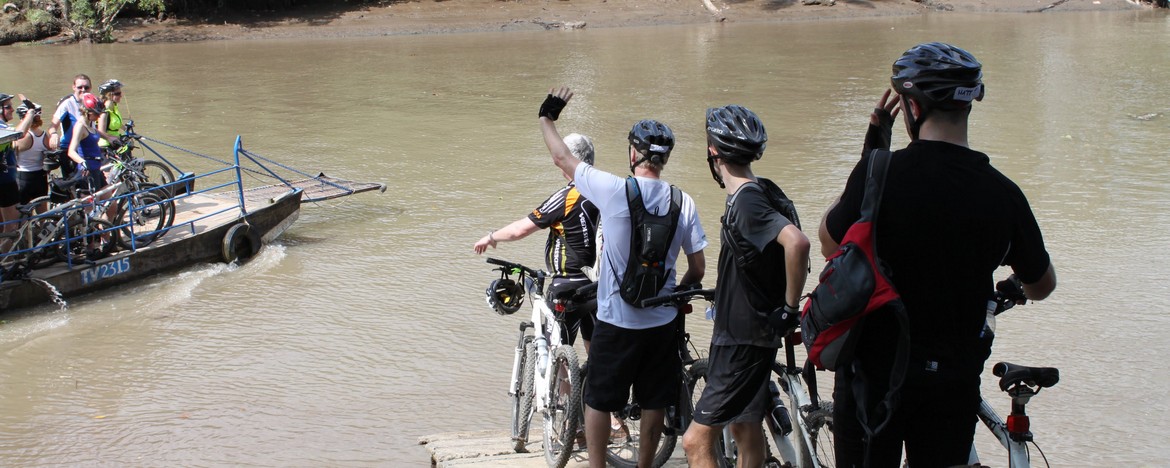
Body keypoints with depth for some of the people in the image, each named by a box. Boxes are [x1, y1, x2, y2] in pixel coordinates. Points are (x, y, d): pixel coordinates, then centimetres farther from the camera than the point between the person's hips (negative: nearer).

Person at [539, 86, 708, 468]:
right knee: (654, 403, 15)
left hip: (615, 320, -3)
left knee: (599, 400, 12)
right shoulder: (682, 202, -5)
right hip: (662, 322, 3)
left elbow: (562, 158, -1)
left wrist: (547, 117, 15)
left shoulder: (614, 190, -15)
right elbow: (697, 269, -1)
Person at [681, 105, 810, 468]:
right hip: (744, 337, 10)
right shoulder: (763, 191, 6)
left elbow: (796, 242, -39)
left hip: (743, 345, -10)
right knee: (745, 430, 19)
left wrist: (790, 308, -28)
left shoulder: (746, 202, -23)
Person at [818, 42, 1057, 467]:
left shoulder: (881, 173, -18)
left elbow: (830, 244, 0)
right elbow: (1042, 286, 7)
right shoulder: (1002, 193, -8)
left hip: (874, 372, -2)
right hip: (955, 380, 2)